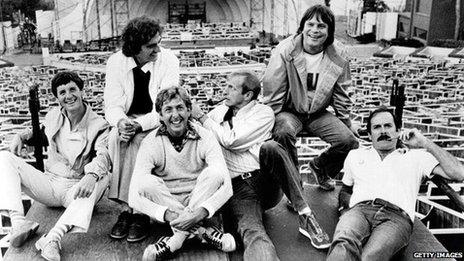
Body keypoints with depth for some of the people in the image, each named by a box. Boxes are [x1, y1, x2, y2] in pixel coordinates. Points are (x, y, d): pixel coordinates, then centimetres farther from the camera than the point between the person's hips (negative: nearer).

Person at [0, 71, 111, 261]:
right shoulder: (53, 117, 7)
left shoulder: (99, 125, -9)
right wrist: (22, 136, 6)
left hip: (74, 189, -4)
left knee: (102, 178, -37)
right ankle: (19, 222, -28)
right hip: (48, 183, 5)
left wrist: (91, 175, -48)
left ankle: (53, 238, -46)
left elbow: (103, 155, -27)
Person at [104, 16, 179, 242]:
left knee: (135, 141, -32)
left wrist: (139, 124, -34)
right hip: (127, 121, 2)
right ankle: (128, 208, -24)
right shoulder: (116, 62, -5)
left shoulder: (168, 60, -13)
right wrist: (120, 122, -32)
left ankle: (129, 208, -22)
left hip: (157, 122, -2)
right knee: (117, 138, -30)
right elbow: (112, 104, -8)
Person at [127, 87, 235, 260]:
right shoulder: (151, 143, -13)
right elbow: (134, 197, -22)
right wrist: (166, 214, -39)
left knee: (214, 173, -27)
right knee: (146, 182, -28)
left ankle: (179, 236, -25)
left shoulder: (204, 137, -13)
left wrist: (201, 212, -41)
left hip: (200, 200, 0)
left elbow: (226, 186, -23)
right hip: (164, 204, 1)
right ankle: (202, 229, -25)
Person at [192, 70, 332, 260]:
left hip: (266, 181, -1)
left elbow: (231, 140, -9)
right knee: (252, 232, -31)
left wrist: (201, 117, -1)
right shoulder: (219, 112, 18)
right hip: (238, 187, 1)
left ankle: (305, 215, -26)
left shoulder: (263, 113, 4)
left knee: (270, 148, -33)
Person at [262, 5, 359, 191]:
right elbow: (272, 92, -11)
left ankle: (319, 166, 19)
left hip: (318, 113, 3)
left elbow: (340, 97, 8)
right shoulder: (284, 52, -14)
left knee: (348, 140, -15)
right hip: (288, 111, -3)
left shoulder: (337, 62, -4)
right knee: (284, 132, -36)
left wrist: (348, 123, 14)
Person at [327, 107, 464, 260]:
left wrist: (425, 143, 10)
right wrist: (350, 202, 12)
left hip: (397, 216, -1)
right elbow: (344, 191, 38)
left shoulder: (416, 156, 23)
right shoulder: (355, 155, 30)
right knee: (344, 246, -39)